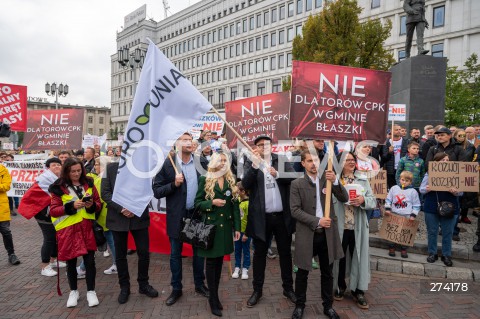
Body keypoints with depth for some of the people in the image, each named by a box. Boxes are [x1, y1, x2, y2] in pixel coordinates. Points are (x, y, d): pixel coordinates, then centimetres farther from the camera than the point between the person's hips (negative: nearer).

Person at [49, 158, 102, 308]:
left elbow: (99, 204, 8)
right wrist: (71, 206, -21)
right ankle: (73, 291, 30)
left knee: (90, 260, 3)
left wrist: (92, 205, -14)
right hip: (68, 230, -1)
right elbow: (53, 210, -6)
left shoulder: (88, 184, 5)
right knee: (71, 262, 11)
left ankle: (91, 291, 18)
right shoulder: (59, 188, -3)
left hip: (86, 228, 2)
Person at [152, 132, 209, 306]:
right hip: (177, 216, -2)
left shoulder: (201, 162, -1)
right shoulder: (167, 164, -8)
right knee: (175, 254, 12)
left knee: (199, 251, 15)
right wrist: (174, 184, -21)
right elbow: (157, 192, -7)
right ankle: (176, 289, 31)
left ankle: (199, 284, 35)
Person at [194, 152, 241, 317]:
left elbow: (235, 206, 7)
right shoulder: (205, 180, -3)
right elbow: (197, 203, -3)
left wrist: (237, 227, 4)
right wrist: (212, 202, -20)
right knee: (211, 262, 4)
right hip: (210, 226, -3)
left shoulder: (231, 181, 7)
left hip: (225, 227, 3)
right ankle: (213, 299, 17)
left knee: (219, 262, 12)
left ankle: (215, 295, 27)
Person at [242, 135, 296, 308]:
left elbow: (294, 178, -6)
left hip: (282, 216, 2)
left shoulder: (282, 160, 5)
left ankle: (288, 288, 32)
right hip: (261, 217, -1)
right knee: (260, 253, 12)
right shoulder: (250, 163, 0)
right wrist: (255, 165, -25)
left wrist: (277, 174, -21)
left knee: (285, 252, 14)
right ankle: (257, 290, 27)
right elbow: (246, 184, -14)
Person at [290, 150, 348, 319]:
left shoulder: (327, 179, 3)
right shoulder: (297, 184, -6)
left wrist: (335, 181, -19)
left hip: (327, 234, 3)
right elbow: (295, 210, -12)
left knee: (327, 273, 16)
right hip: (307, 234, -2)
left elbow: (344, 198, -3)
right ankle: (299, 305, 30)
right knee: (303, 272, 12)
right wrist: (317, 221, -19)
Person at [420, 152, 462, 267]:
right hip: (431, 208, 0)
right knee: (432, 231, 10)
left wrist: (455, 192, -22)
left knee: (447, 233, 8)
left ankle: (446, 255, 23)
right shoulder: (429, 174, -1)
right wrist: (427, 189, -21)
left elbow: (461, 191, 0)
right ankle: (432, 253, 24)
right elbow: (421, 189, 1)